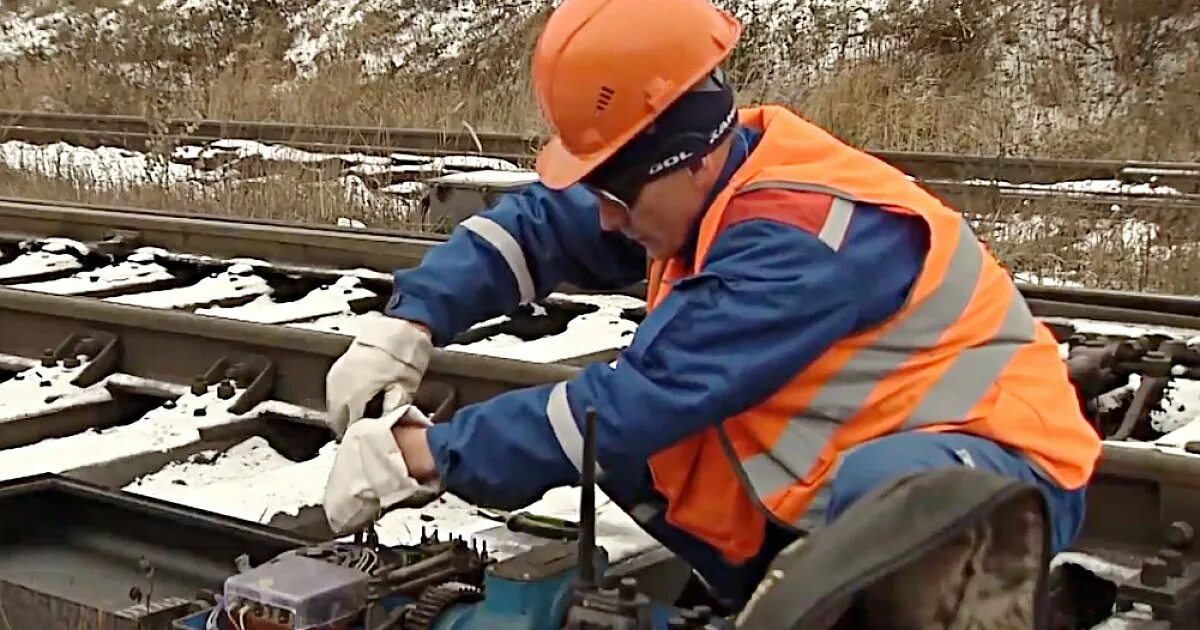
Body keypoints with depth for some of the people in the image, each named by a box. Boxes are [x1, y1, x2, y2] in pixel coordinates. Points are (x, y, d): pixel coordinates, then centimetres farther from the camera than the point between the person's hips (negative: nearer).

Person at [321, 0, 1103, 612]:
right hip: (837, 472, 8)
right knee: (626, 442, -5)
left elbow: (637, 400, -31)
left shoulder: (801, 234, -30)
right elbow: (535, 224, 4)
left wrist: (423, 454, -25)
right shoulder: (710, 178, -5)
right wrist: (409, 324, -11)